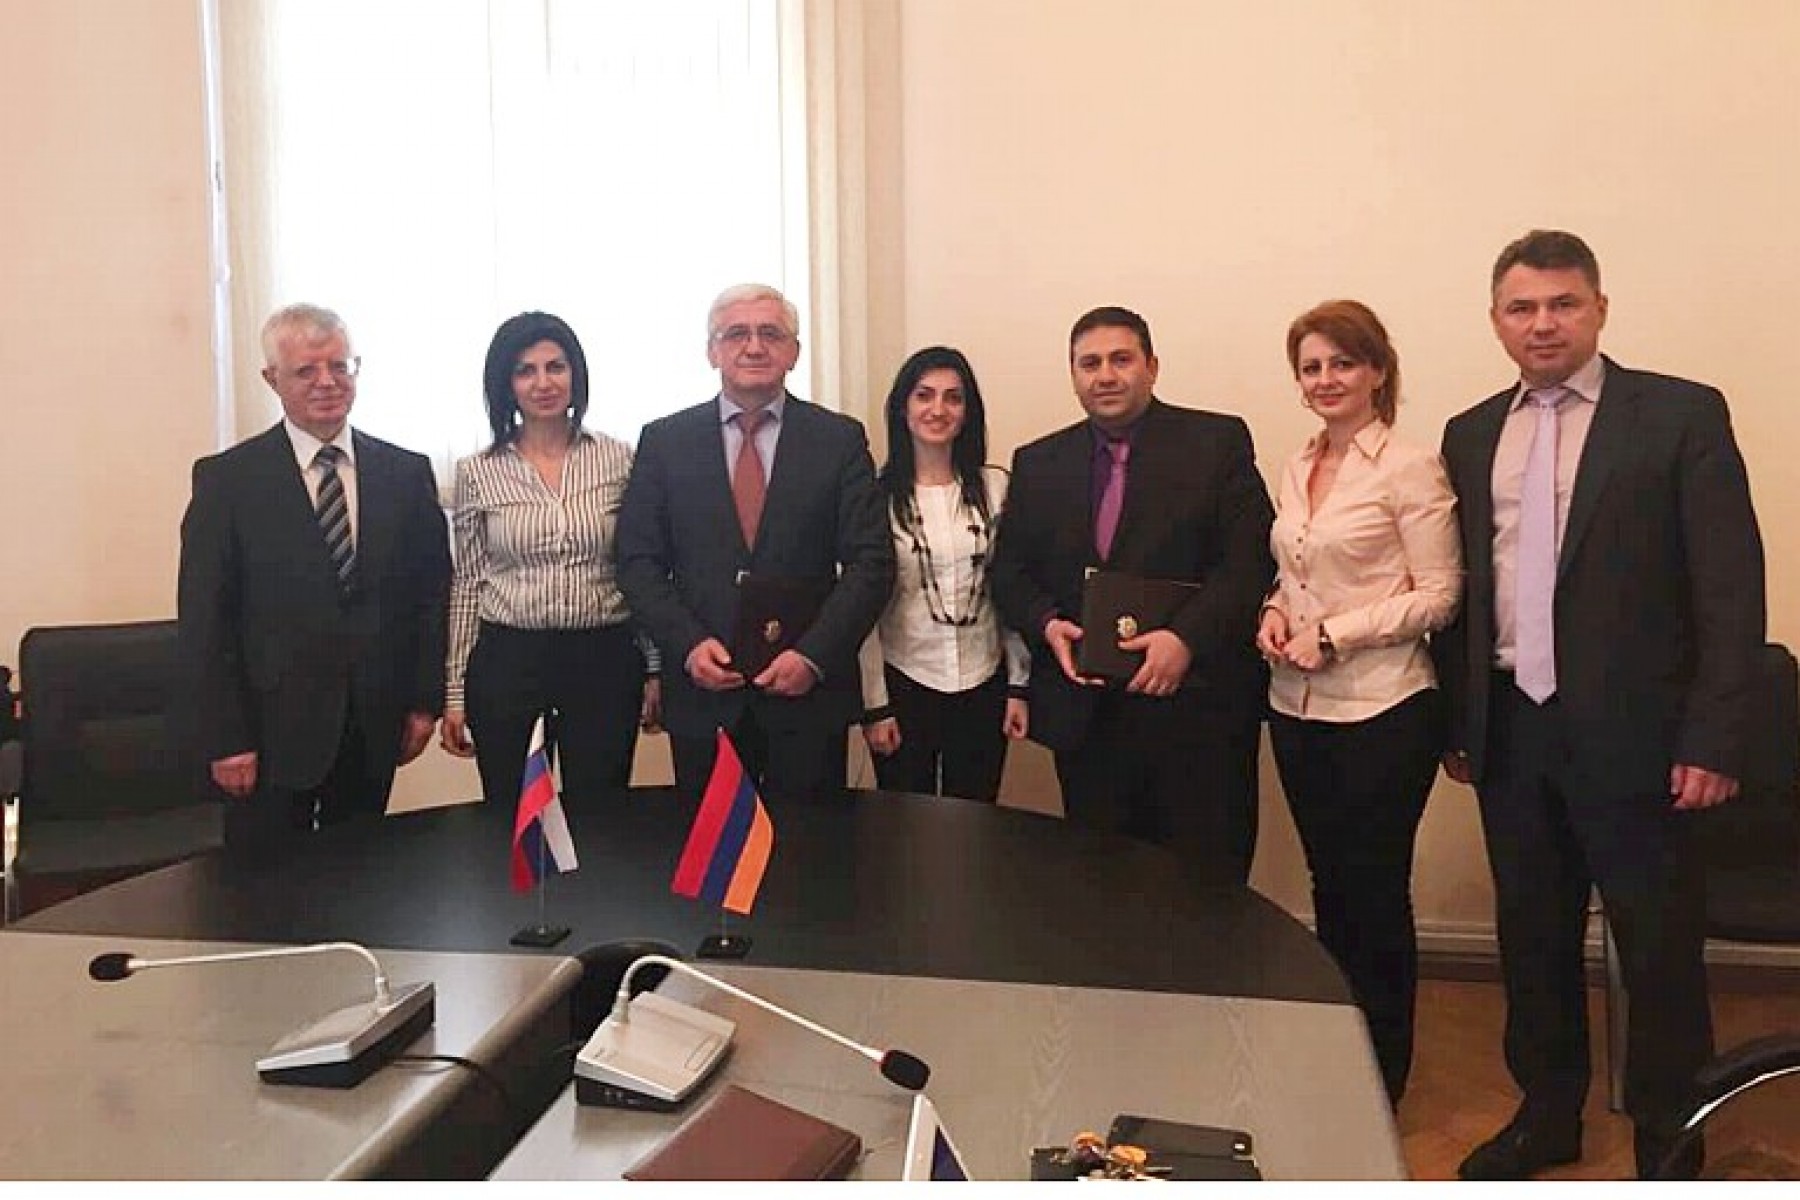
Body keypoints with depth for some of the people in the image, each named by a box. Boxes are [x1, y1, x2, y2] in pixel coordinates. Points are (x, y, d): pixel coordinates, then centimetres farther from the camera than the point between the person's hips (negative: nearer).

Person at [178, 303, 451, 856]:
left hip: (374, 726, 2)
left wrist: (425, 701, 3)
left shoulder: (407, 473, 5)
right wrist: (225, 739, -8)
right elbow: (204, 619, -4)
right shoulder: (225, 479, -3)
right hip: (270, 729, -2)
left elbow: (431, 592, 8)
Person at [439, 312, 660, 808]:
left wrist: (655, 672, 3)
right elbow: (467, 583, 5)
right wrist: (454, 692, 4)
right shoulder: (477, 473, 1)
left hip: (605, 661, 0)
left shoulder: (618, 459, 2)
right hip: (506, 664, 0)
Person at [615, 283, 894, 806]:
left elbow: (871, 562, -2)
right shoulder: (664, 441, 5)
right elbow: (639, 562, 4)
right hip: (702, 691, 1)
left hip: (810, 691, 0)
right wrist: (688, 644, -11)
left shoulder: (840, 439, 2)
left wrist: (814, 655, -13)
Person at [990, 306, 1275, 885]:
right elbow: (1009, 571, 12)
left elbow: (1251, 558, -6)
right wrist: (1046, 624, -8)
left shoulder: (1219, 442, 1)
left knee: (1205, 883, 4)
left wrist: (1187, 637, -19)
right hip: (1085, 712, 3)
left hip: (1197, 705, -2)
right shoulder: (1038, 464, 11)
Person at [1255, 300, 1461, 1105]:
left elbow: (1439, 594, -11)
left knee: (1375, 893, 5)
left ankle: (1383, 1077, 23)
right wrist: (1276, 613, -1)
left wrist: (1335, 633, -17)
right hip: (1298, 707, 6)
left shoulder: (1409, 468, -9)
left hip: (1381, 711, -6)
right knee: (1328, 885, 16)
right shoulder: (1295, 469, 10)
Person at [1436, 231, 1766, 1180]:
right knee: (1532, 935, 16)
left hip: (1630, 732, -4)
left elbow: (1730, 585, -8)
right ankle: (1547, 1113, 34)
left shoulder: (1682, 415, -4)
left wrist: (1714, 738, -12)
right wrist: (1455, 720, 8)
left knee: (1660, 948, 7)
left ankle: (1668, 1140, 27)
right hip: (1510, 733, 4)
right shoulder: (1471, 435, 9)